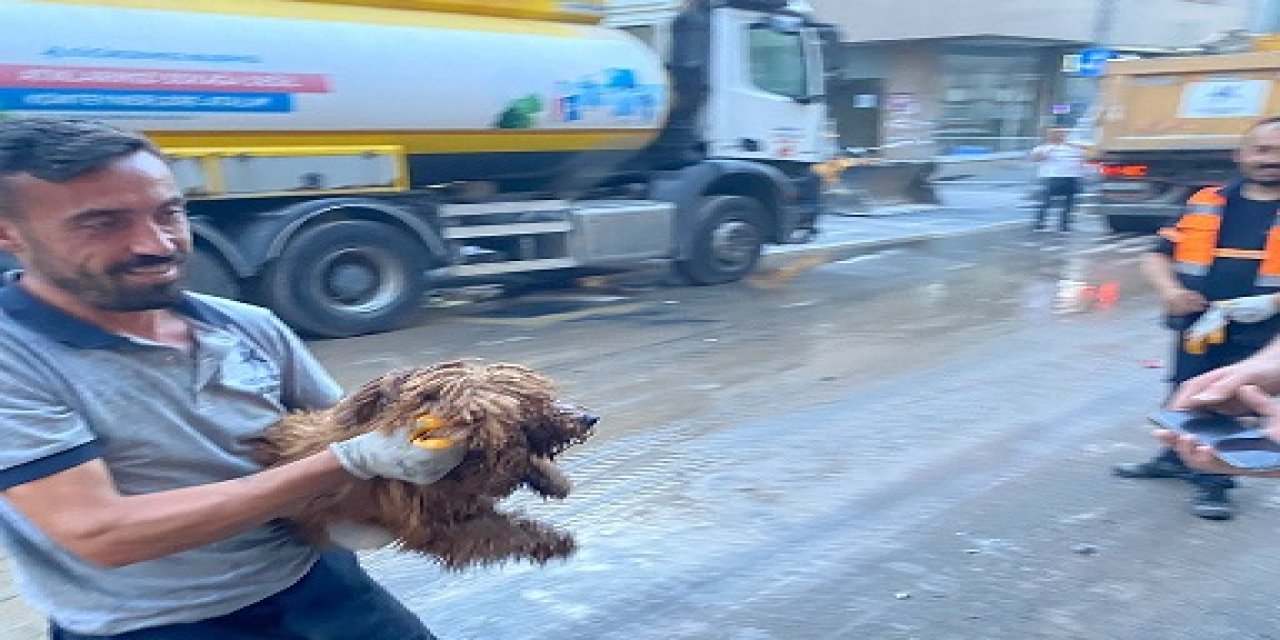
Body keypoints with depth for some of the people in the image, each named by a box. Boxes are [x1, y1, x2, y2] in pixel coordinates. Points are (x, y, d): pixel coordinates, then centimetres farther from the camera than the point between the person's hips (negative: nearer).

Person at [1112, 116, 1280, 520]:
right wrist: (1169, 290, -13)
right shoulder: (1208, 204, 5)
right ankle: (1176, 458, 39)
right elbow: (1158, 256, 5)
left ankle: (1213, 479, 23)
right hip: (1197, 326, 3)